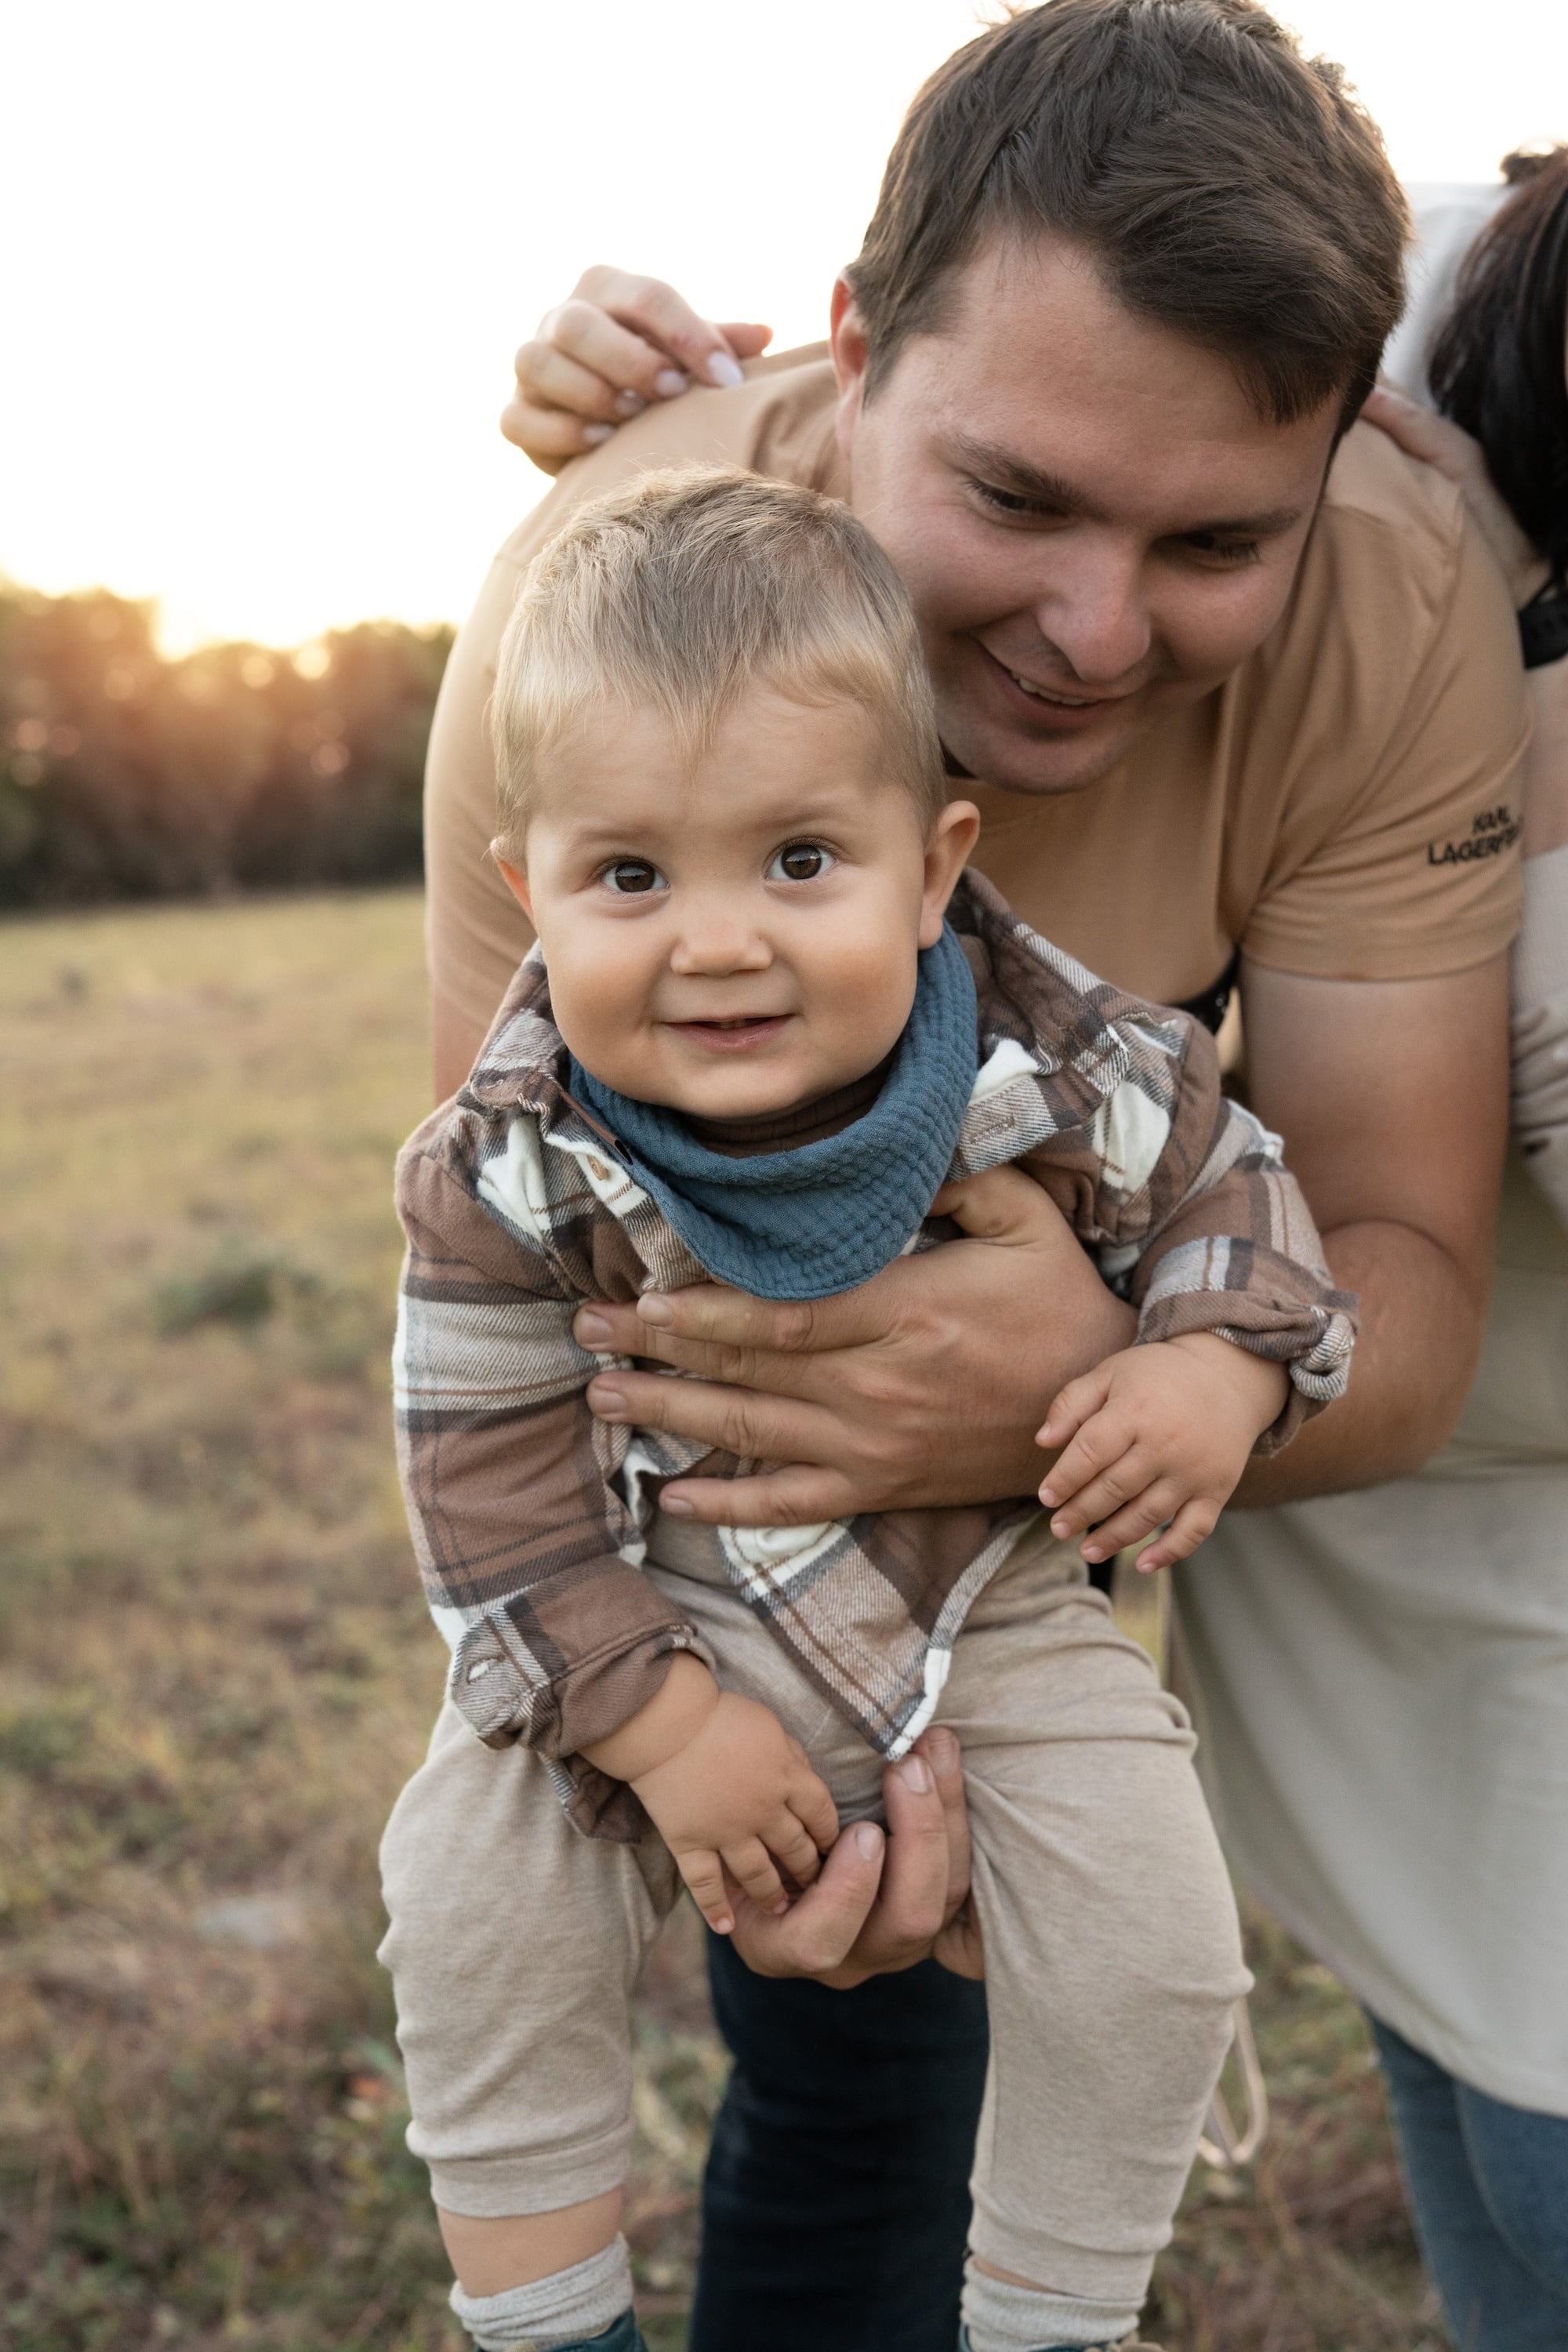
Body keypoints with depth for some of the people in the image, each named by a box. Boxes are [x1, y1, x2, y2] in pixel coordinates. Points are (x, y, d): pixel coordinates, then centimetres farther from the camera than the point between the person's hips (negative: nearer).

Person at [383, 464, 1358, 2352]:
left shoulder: (1058, 1071, -22)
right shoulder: (507, 1169, -22)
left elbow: (1219, 1181, -3)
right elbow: (491, 1488, -14)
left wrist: (1220, 1366, -23)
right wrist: (653, 1717, -18)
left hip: (995, 1601, 0)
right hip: (662, 1622, 0)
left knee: (1150, 1937, -11)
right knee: (470, 1899, -11)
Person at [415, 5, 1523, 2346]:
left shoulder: (1403, 607, -32)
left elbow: (1403, 1287, -31)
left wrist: (1106, 1390, -53)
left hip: (1100, 1261, 2)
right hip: (720, 1249, -1)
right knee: (858, 1994, -6)